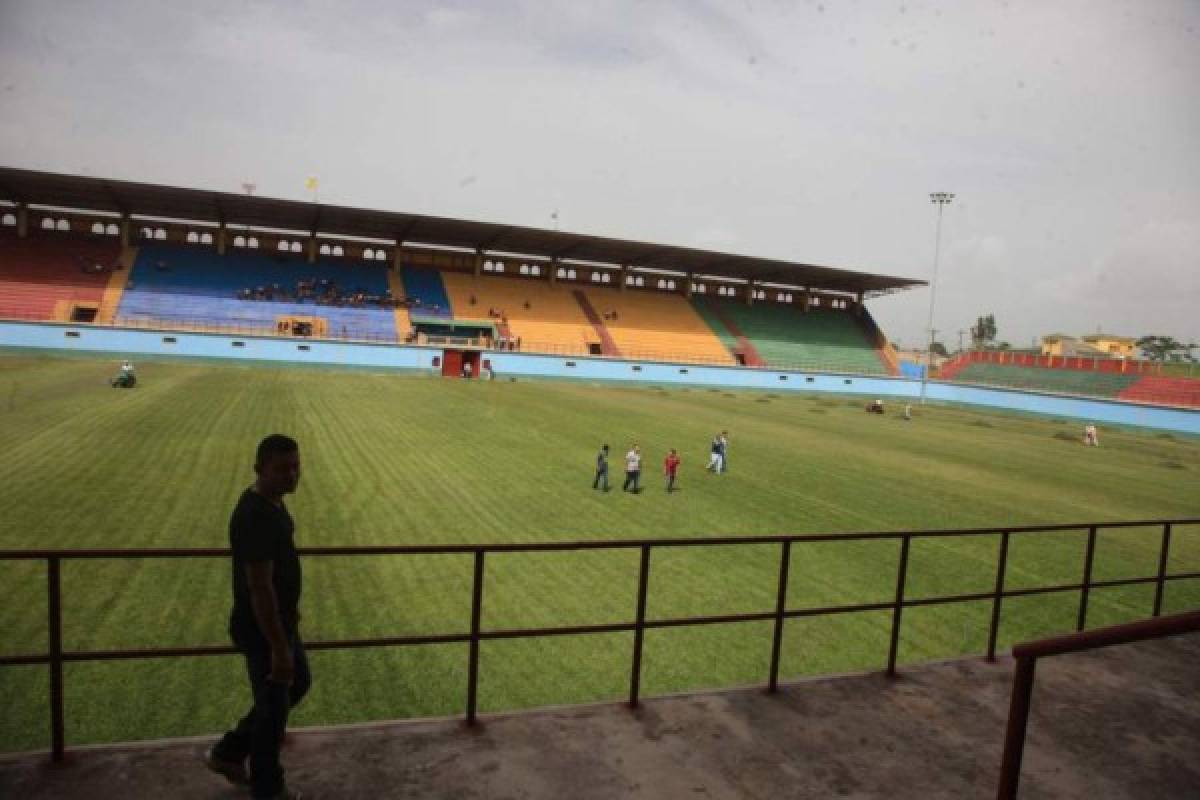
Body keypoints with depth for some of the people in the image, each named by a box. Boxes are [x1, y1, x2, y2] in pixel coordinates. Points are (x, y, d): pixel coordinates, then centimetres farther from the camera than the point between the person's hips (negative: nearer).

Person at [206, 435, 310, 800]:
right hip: (262, 630, -10)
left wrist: (290, 607, 25)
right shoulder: (255, 516, -29)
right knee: (273, 708, 9)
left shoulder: (270, 502, 3)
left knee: (299, 683, 26)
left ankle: (228, 753, 39)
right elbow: (259, 587, -30)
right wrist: (279, 648, -26)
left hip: (280, 620, 10)